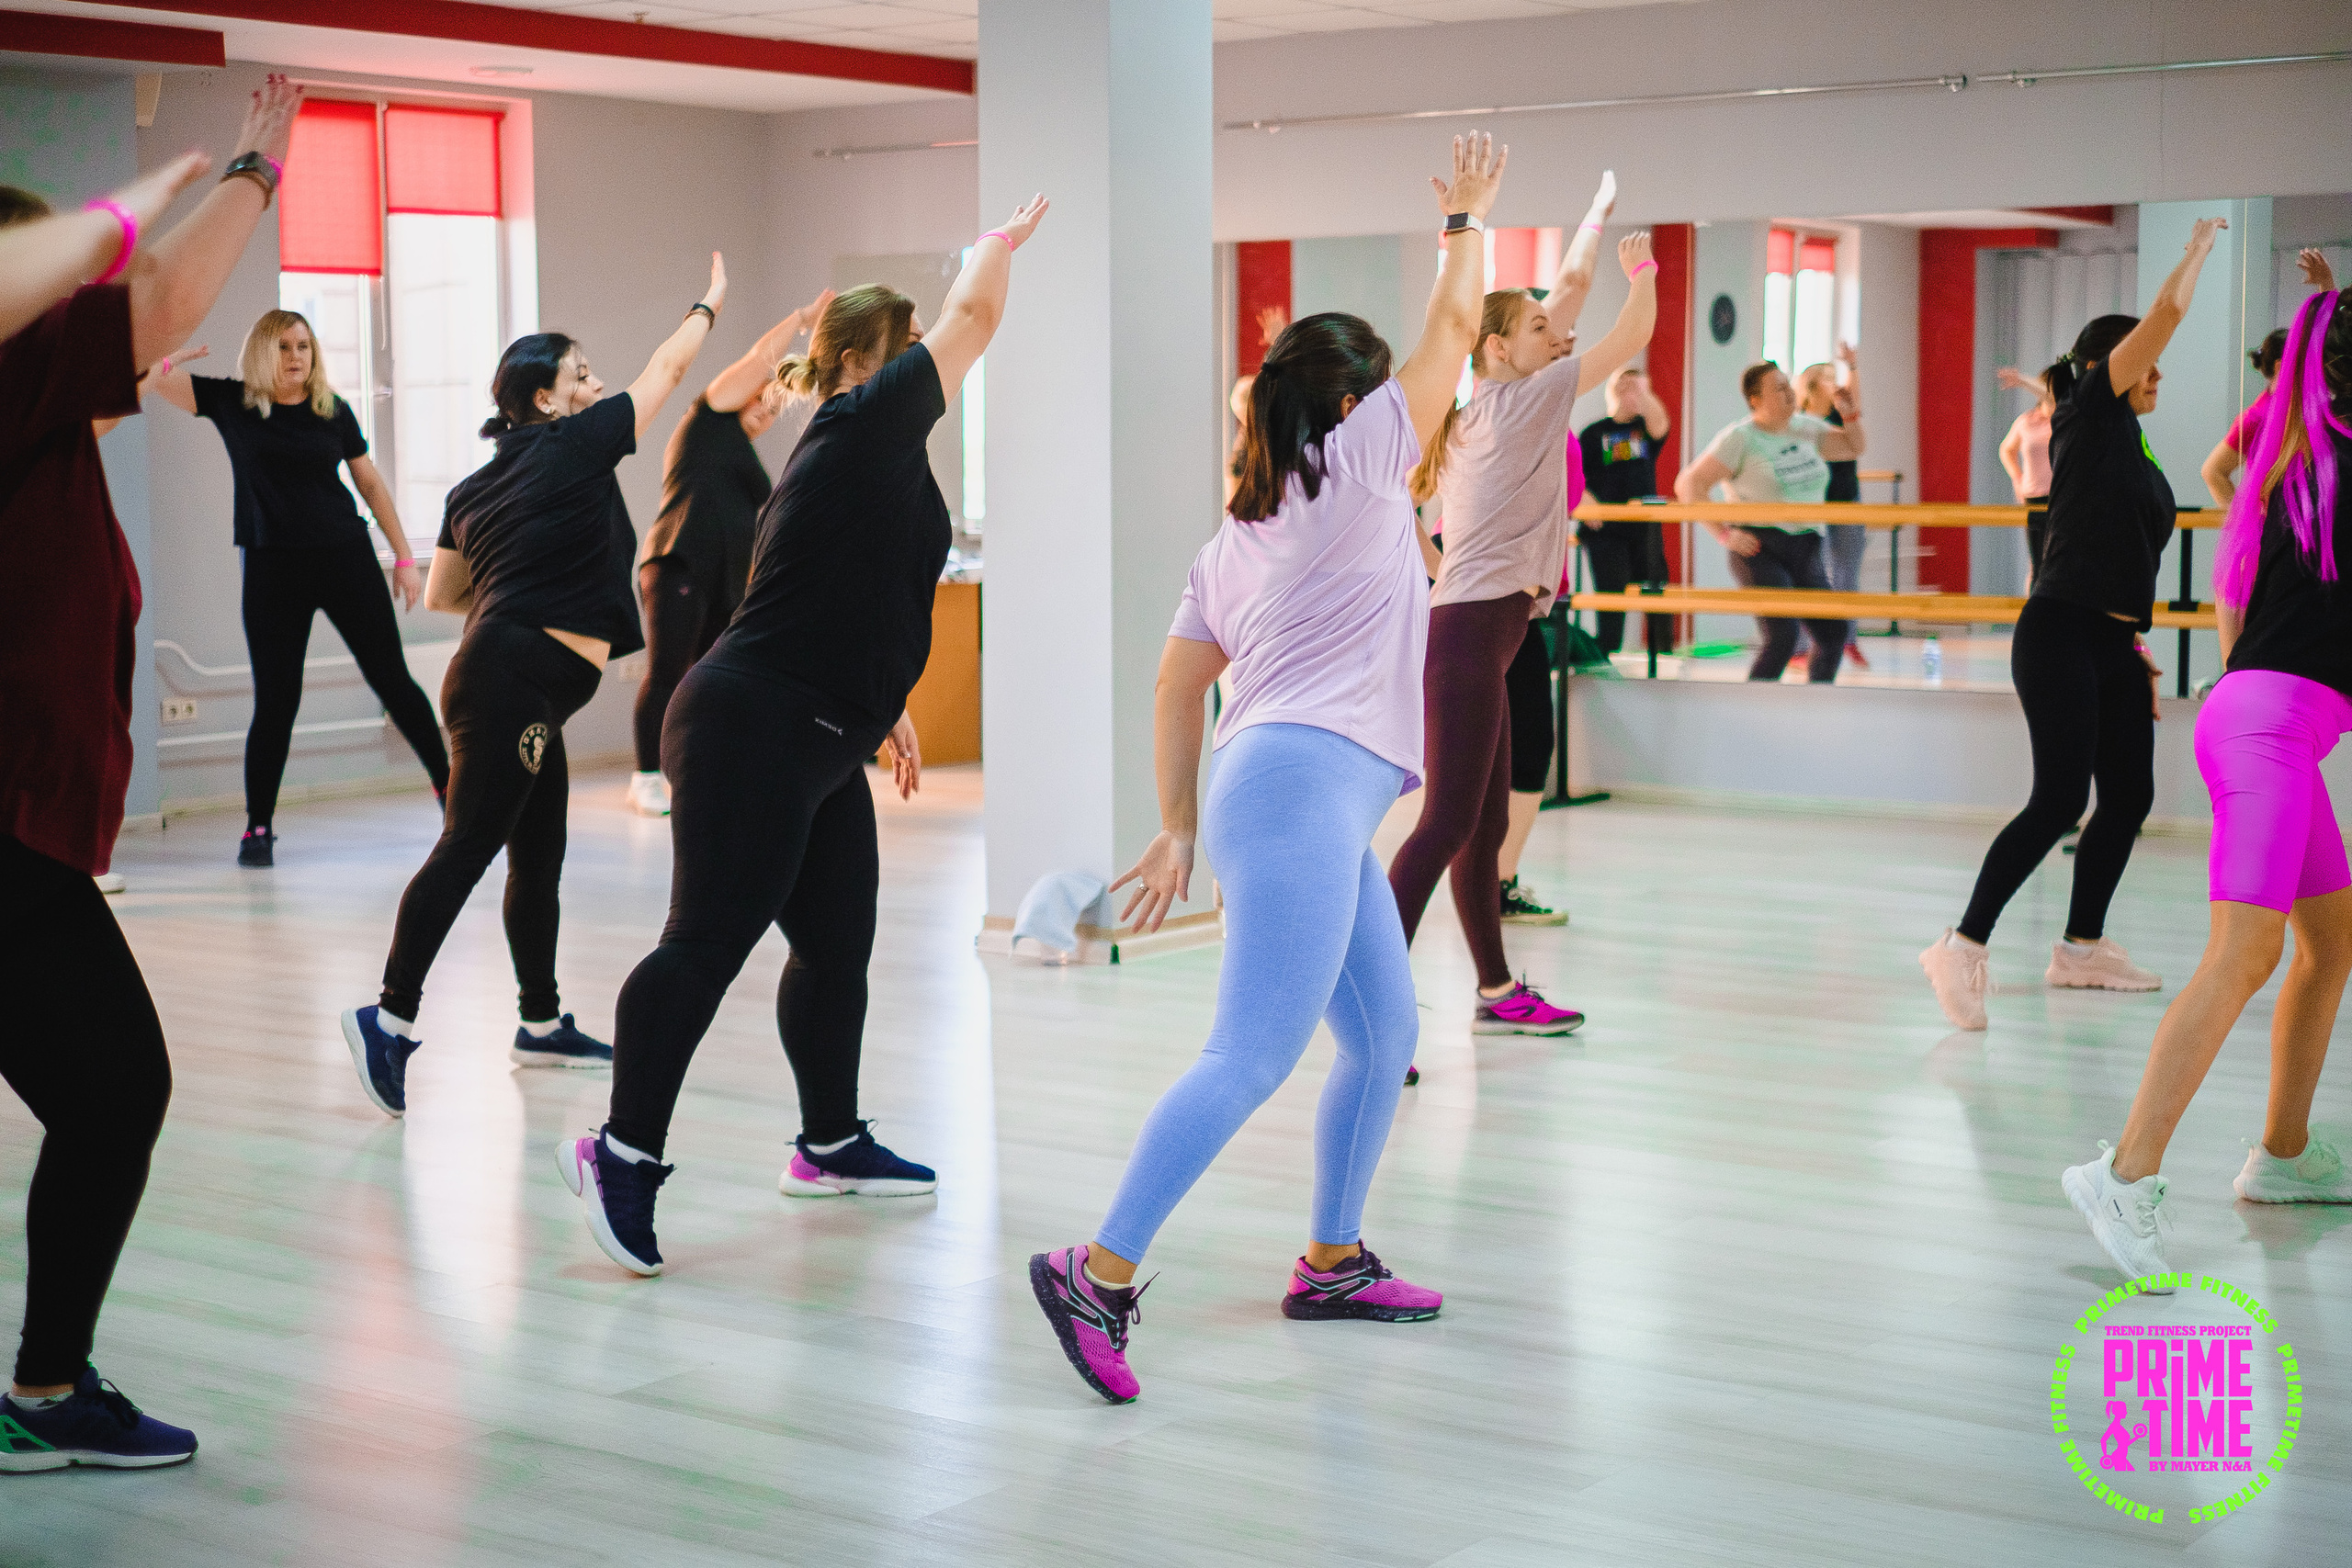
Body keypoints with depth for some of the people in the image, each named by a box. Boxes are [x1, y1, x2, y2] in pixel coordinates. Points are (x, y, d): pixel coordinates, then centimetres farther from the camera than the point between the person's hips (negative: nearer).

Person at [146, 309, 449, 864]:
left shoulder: (333, 411, 3)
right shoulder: (231, 402, 1)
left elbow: (371, 483, 10)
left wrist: (403, 557, 8)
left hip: (346, 558, 1)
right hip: (272, 568, -1)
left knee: (391, 679, 4)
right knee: (275, 701, -1)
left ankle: (448, 787, 17)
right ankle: (258, 827, 10)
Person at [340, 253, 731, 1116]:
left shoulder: (474, 488, 17)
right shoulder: (574, 446, -4)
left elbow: (438, 596, 19)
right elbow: (664, 372, 9)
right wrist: (708, 305, 24)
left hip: (512, 686, 9)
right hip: (515, 682, -9)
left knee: (539, 856, 14)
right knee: (466, 848, -13)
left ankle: (541, 1024, 23)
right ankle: (391, 1017, -16)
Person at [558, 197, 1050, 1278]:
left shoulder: (860, 460, 20)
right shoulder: (865, 423, -8)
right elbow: (973, 315, -3)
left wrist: (883, 709, 36)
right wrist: (1003, 240, 16)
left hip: (815, 752, 10)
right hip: (751, 731, -10)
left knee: (838, 944, 16)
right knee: (709, 941, -11)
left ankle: (830, 1146, 29)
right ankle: (622, 1153, -9)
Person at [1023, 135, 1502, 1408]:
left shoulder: (1233, 537, 21)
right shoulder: (1358, 465, 3)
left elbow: (1177, 682, 16)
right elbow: (1453, 328, 7)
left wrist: (1178, 826, 17)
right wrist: (1465, 218, 22)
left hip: (1322, 813, 9)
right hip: (1304, 785, -9)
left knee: (1385, 1037, 18)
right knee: (1253, 1055, -16)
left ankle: (1331, 1263, 25)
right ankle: (1100, 1270, -22)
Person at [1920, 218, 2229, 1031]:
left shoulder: (2134, 448, 18)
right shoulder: (2090, 414, -4)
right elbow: (2162, 317, -9)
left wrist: (2136, 645, 19)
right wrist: (2200, 246, 2)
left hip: (2113, 644, 9)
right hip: (2061, 633, -9)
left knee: (2130, 795, 11)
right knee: (2060, 798, -15)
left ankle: (2081, 947, 23)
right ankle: (1963, 947, -14)